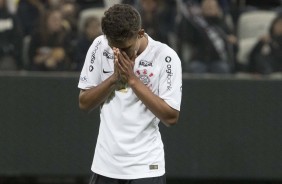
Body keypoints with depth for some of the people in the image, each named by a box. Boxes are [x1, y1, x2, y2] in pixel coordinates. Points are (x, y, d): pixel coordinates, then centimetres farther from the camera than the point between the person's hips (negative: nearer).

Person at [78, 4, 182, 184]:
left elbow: (171, 117, -14)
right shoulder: (100, 47, -1)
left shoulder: (165, 57, -11)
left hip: (146, 168, -4)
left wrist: (132, 79, -19)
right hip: (105, 166, 4)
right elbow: (84, 103, 2)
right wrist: (114, 77, -15)